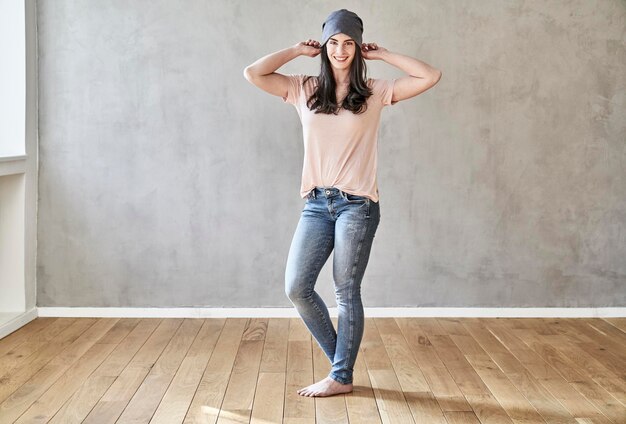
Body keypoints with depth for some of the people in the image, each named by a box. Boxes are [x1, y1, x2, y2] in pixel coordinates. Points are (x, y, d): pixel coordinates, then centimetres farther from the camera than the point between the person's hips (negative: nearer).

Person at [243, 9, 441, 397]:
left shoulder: (376, 92, 2)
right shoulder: (305, 90, 7)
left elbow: (431, 77, -4)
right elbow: (253, 74, 0)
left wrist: (382, 54, 2)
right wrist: (297, 51, 6)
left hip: (357, 205, -3)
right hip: (316, 204, 3)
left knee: (347, 293, 2)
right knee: (297, 288, -1)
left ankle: (342, 377, 16)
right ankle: (340, 359, 19)